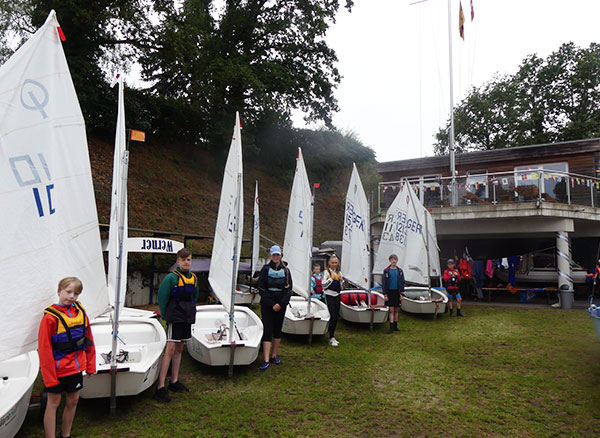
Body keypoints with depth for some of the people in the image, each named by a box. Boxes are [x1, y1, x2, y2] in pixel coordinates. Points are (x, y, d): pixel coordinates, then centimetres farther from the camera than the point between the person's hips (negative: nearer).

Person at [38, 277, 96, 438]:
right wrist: (50, 377, -14)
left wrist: (90, 365, 7)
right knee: (53, 403, 8)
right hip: (57, 369, -5)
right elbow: (44, 349, -14)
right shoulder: (50, 317, -15)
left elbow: (89, 340, 6)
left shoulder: (80, 312, -1)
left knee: (73, 401, 15)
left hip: (76, 366, 5)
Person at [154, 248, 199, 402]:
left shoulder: (193, 278, 9)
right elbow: (162, 298, -8)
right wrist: (166, 316, -4)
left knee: (179, 349, 13)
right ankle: (160, 387, -6)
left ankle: (174, 382, 24)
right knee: (170, 350, -10)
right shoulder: (171, 277, -11)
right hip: (175, 318, -7)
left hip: (187, 318, 7)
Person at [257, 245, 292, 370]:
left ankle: (274, 356, 21)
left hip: (281, 305, 3)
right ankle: (266, 360, -8)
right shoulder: (265, 269, -1)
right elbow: (261, 289, -5)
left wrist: (281, 304, -9)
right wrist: (272, 304, -12)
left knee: (277, 330, 9)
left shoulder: (285, 270, 6)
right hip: (267, 305, -3)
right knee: (267, 331, -7)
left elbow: (289, 289, 3)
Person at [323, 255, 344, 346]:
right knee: (332, 316, -12)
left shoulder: (339, 272, 11)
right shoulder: (327, 271, -4)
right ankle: (331, 338, -7)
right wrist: (332, 278, -16)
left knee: (336, 316, 7)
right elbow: (323, 285, -10)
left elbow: (342, 286, 14)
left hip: (337, 295, 6)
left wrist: (341, 280, -4)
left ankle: (333, 336, 18)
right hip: (329, 295, -6)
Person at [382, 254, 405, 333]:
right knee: (391, 310, -5)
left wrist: (402, 293, 0)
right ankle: (391, 327, -2)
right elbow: (384, 283, 0)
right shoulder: (386, 271, 0)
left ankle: (395, 326, 17)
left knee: (396, 310, 8)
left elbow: (402, 282, 8)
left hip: (397, 292, 2)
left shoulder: (400, 271, 6)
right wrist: (385, 294, -6)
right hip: (390, 292, -2)